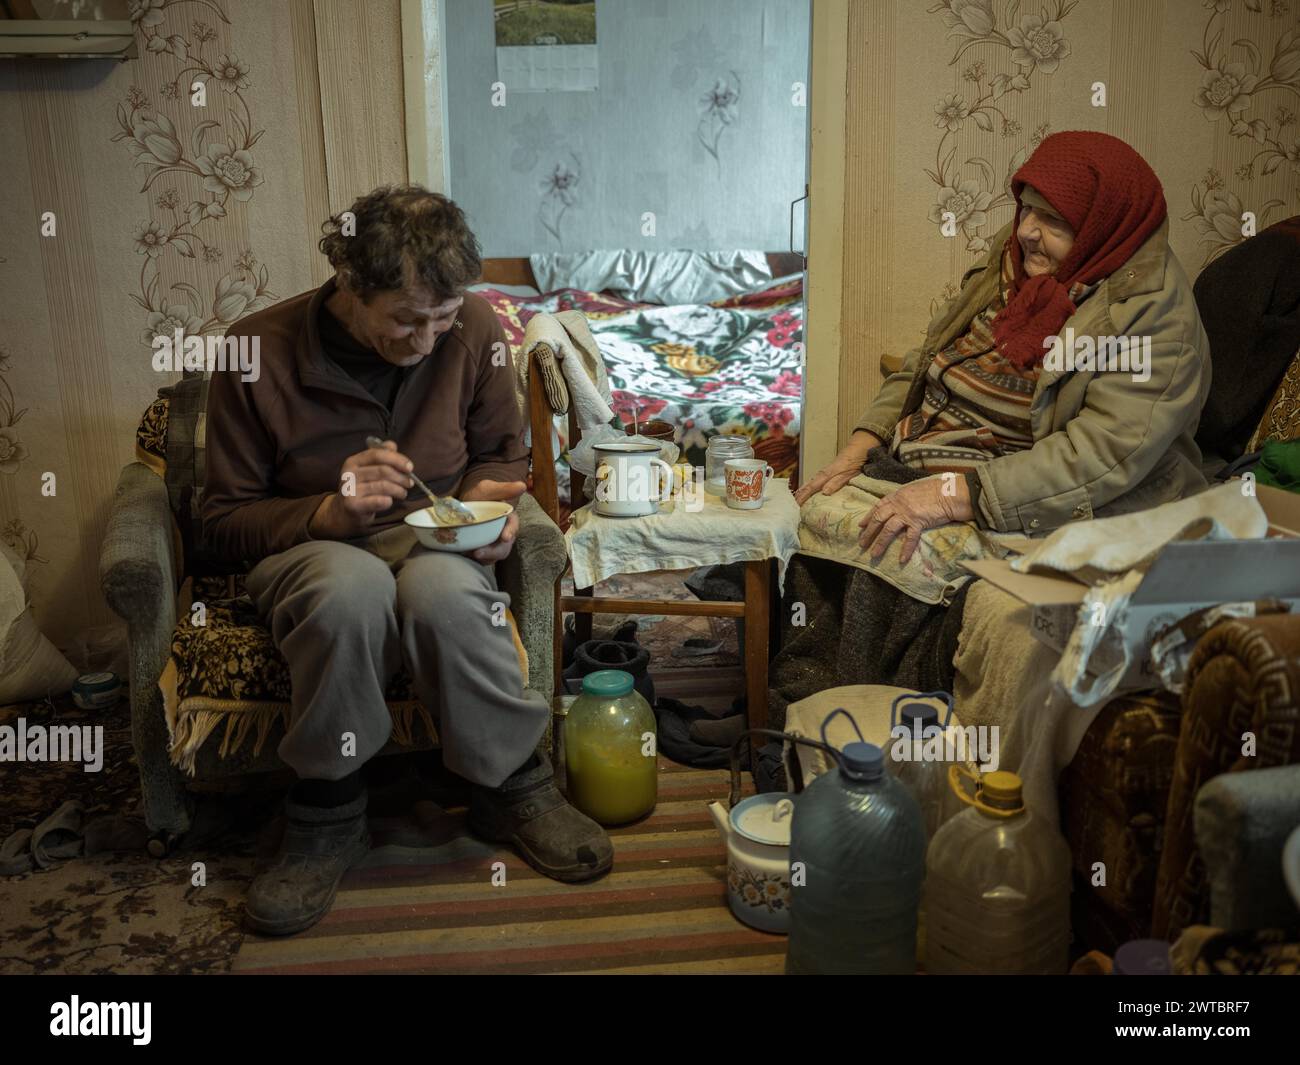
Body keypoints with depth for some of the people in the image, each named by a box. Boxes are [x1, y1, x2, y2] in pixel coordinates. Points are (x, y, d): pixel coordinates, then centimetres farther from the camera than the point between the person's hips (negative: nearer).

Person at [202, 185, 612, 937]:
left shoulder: (474, 329, -6)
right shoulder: (259, 352, -13)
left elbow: (502, 453, 11)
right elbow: (226, 519, -5)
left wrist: (483, 497, -13)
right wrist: (328, 513, -23)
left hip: (433, 542, 2)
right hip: (307, 548, -1)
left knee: (443, 587, -37)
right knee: (352, 586, -39)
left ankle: (513, 790, -12)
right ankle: (327, 817, -16)